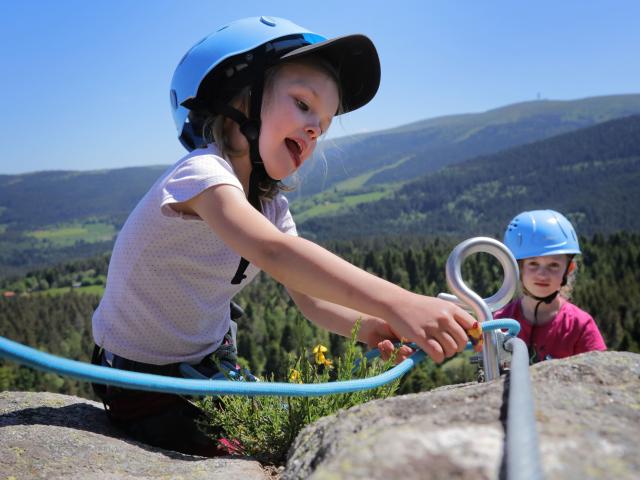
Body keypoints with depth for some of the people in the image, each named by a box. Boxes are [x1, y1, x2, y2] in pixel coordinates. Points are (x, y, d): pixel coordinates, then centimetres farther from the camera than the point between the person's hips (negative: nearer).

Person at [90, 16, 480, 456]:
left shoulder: (271, 205, 0)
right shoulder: (201, 173, -28)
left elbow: (311, 297, -10)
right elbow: (274, 253, -46)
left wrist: (366, 326, -30)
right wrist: (396, 302, -54)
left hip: (211, 364, 7)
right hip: (141, 380, -7)